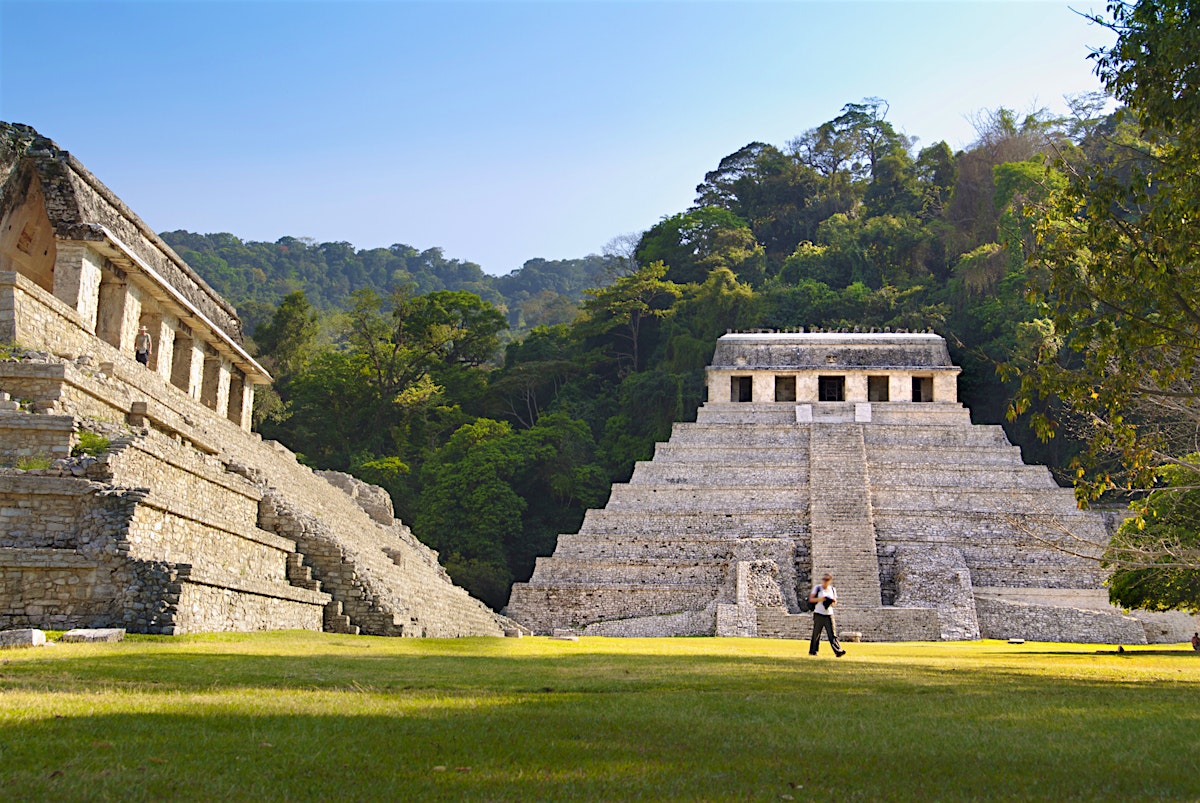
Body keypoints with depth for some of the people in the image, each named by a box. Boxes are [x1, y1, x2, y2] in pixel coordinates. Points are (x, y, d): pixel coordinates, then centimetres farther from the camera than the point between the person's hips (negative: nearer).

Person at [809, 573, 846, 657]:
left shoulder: (833, 590, 12)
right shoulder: (817, 588, 2)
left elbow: (835, 602, 16)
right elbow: (811, 599, -3)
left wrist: (832, 602, -8)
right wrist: (820, 599, -19)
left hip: (829, 615, 2)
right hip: (818, 614, -2)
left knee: (832, 634, -5)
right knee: (816, 633, 2)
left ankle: (838, 651, -14)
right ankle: (813, 650, 13)